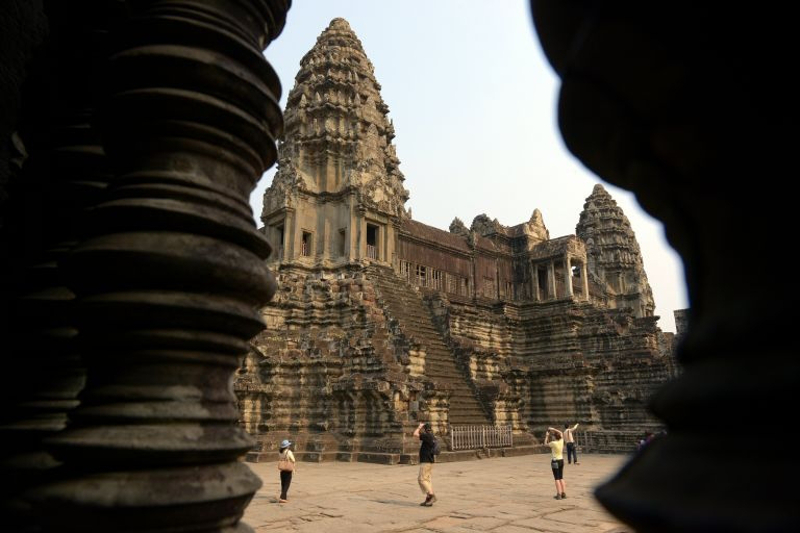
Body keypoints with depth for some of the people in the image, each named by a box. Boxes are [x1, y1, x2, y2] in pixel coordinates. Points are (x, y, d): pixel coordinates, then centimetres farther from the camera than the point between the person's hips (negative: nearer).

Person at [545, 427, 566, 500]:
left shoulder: (553, 443, -17)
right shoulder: (561, 441, -2)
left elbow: (546, 443, 2)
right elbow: (560, 433, 16)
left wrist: (547, 436, 10)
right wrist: (553, 429, 18)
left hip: (555, 461, -6)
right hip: (561, 460, 6)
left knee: (557, 479, -2)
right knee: (561, 478, 14)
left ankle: (559, 494, -4)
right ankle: (564, 493, 16)